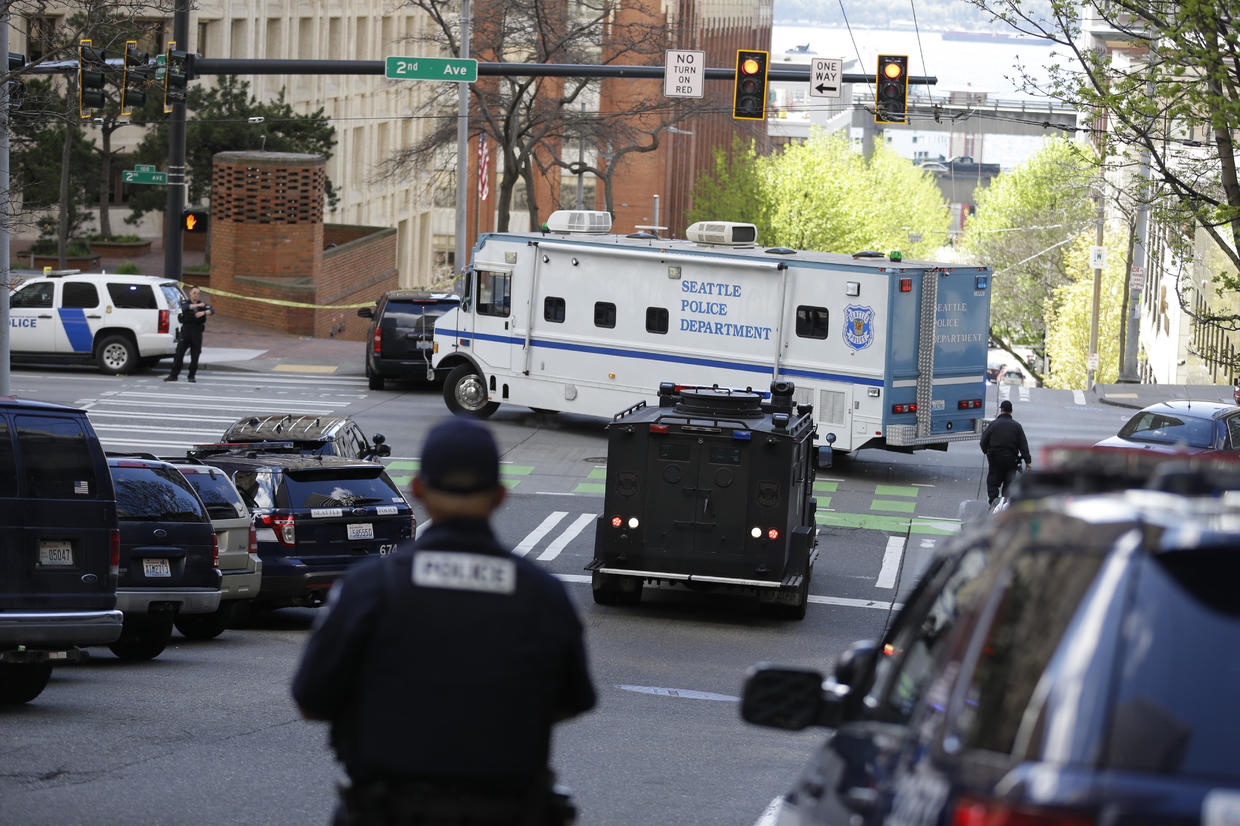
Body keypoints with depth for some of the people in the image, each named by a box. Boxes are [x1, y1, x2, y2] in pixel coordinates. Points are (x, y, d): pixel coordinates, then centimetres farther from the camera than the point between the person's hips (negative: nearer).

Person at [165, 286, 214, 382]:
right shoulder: (185, 302, 6)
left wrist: (203, 312, -27)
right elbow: (185, 307, -19)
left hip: (197, 332, 1)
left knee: (195, 355, 1)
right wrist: (198, 305, -31)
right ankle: (173, 375, -1)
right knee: (179, 354, -4)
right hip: (186, 330, -1)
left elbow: (212, 311, -7)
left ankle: (191, 376, 10)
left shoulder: (203, 304, 10)